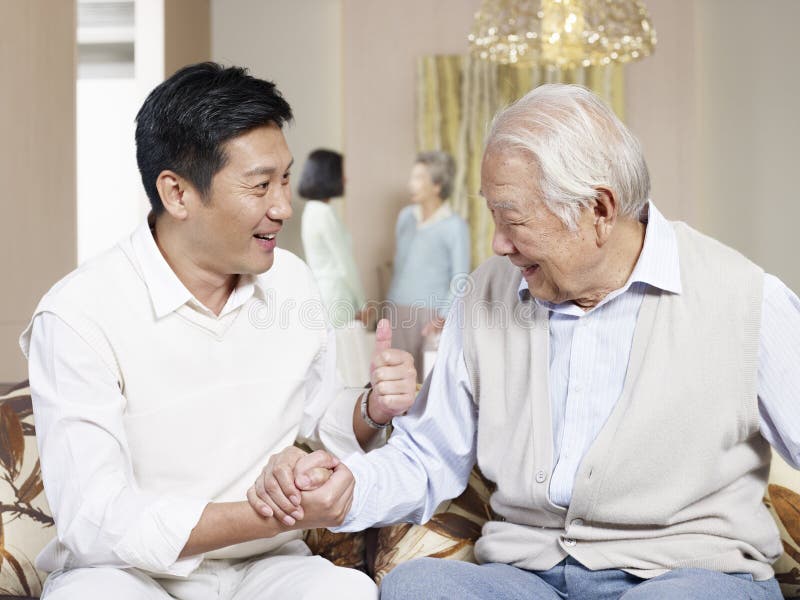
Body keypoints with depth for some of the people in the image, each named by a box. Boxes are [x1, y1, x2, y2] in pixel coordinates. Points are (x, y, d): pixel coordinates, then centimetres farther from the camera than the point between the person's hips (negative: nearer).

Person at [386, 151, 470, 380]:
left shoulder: (455, 226, -7)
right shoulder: (405, 216, 10)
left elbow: (460, 279, -6)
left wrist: (443, 316, -15)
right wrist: (392, 304, 16)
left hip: (431, 312, -5)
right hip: (397, 308, 5)